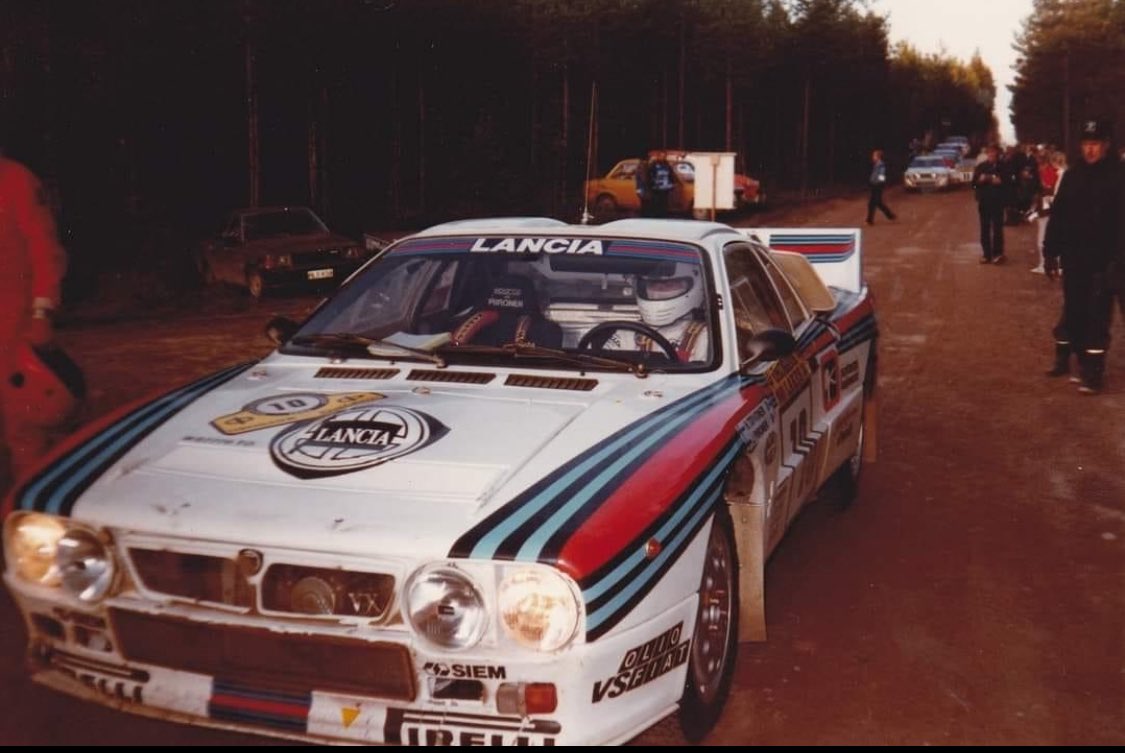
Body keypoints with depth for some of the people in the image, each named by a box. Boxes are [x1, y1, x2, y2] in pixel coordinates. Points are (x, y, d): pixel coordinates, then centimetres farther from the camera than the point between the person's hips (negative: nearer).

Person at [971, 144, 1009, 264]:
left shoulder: (1002, 167, -1)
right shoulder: (980, 167, 5)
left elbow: (1008, 183, -2)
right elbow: (974, 183, 5)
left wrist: (1000, 182, -20)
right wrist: (979, 180, -15)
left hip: (998, 202, -2)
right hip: (983, 201, 2)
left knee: (997, 228, -3)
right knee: (985, 228, 5)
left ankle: (997, 254, 2)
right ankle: (986, 254, 11)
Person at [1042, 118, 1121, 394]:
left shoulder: (1117, 176, -7)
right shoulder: (1072, 176, 7)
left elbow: (1119, 220, -10)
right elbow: (1057, 215, 9)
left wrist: (1116, 259, -15)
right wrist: (1050, 252, 6)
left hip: (1103, 260, -4)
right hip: (1074, 258, 4)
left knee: (1097, 316, -2)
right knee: (1072, 311, 15)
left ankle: (1092, 371, 1)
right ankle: (1064, 358, 28)